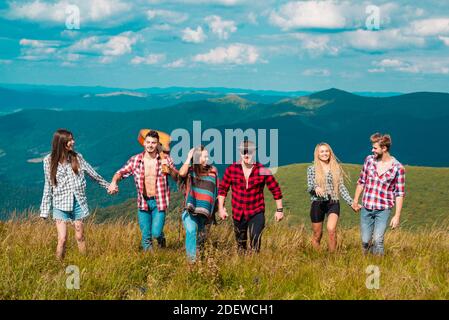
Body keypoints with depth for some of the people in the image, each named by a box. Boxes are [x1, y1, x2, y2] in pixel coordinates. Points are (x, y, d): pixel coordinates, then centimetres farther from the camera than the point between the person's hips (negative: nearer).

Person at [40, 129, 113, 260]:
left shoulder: (77, 157, 0)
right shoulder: (49, 160, -4)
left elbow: (93, 174, 12)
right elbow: (48, 186, 2)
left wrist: (108, 186, 18)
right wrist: (44, 211, 2)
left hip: (78, 202, 2)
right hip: (61, 204, -2)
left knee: (80, 237, 8)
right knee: (62, 239, -9)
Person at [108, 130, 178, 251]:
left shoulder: (165, 159, -3)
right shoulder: (135, 160, 0)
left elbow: (177, 177, -5)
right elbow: (120, 173, 3)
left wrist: (169, 168, -26)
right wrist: (114, 182, -18)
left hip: (159, 202, -2)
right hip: (143, 202, 2)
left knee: (156, 233, -8)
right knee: (146, 235, 6)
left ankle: (161, 237, 27)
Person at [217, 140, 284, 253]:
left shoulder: (262, 171, -8)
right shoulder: (231, 169, -4)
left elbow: (276, 189, 0)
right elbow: (222, 189, 6)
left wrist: (279, 210, 1)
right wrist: (221, 208, 2)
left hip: (256, 213, -3)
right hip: (238, 213, 3)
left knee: (255, 244, -17)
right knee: (241, 244, 16)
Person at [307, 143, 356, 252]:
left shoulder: (336, 168, 8)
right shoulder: (312, 169, 5)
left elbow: (342, 187, 9)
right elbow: (309, 188, -2)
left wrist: (351, 202, 1)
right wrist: (315, 188, -25)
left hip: (333, 203, 0)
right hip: (317, 203, 0)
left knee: (331, 229, -24)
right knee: (317, 235, 6)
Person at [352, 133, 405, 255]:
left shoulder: (398, 168, -9)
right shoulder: (369, 160, 1)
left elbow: (400, 193, -6)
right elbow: (361, 181, 13)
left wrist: (397, 215, -9)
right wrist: (355, 200, 17)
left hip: (383, 210, -3)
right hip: (366, 208, 4)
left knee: (377, 240, -13)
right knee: (365, 241, 5)